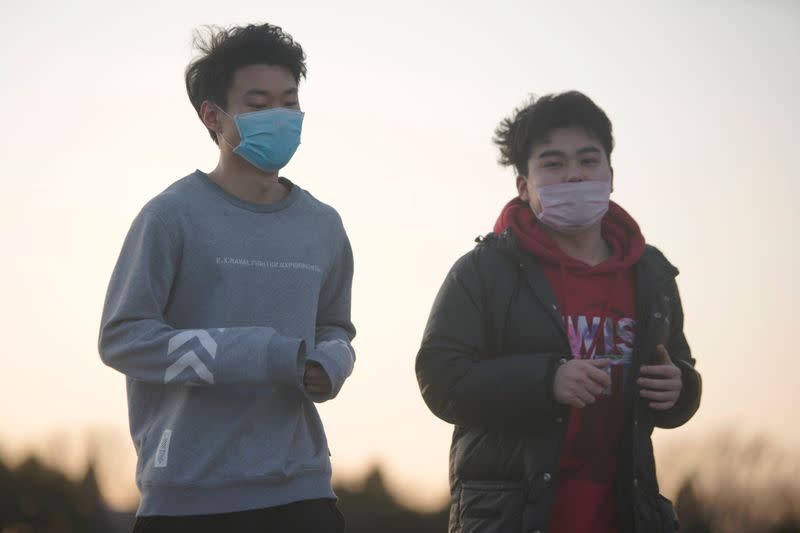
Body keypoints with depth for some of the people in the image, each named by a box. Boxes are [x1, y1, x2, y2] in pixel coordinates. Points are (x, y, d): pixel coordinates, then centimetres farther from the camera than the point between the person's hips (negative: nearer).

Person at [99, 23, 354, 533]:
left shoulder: (322, 227, 12)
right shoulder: (175, 214, -5)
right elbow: (123, 337, -9)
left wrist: (328, 365, -4)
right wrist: (259, 355, -17)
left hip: (300, 488, 4)